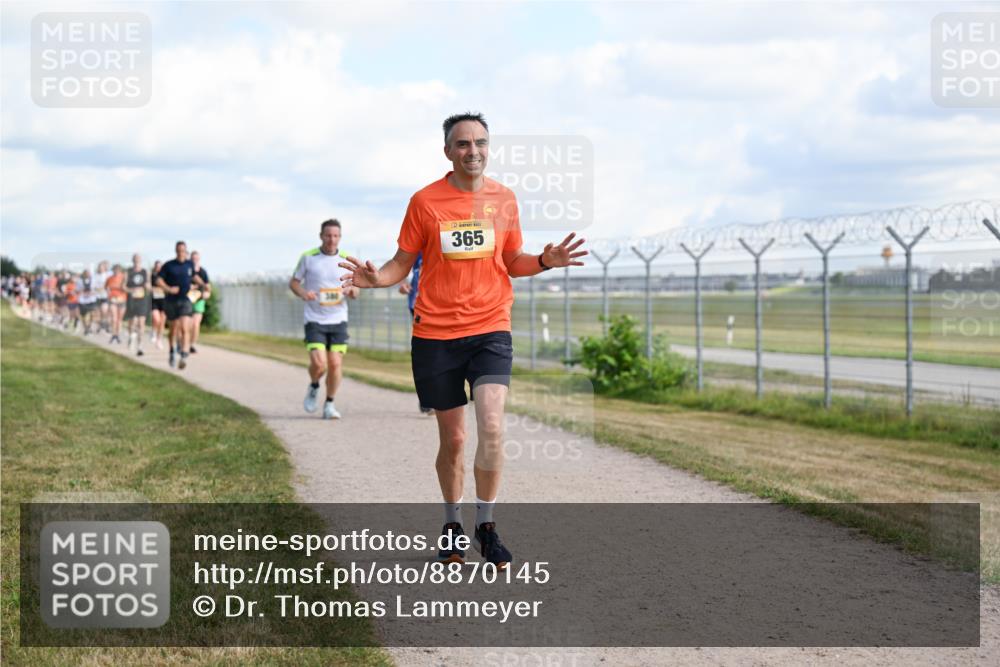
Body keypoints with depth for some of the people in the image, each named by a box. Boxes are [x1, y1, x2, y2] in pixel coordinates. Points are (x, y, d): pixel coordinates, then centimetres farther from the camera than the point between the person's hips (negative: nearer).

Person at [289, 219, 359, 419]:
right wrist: (303, 293, -14)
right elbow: (293, 282, 7)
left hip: (338, 319, 2)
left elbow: (355, 291, 12)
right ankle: (314, 387, 18)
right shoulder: (308, 257, -1)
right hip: (314, 319, -2)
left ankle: (329, 404, 14)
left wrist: (350, 290, -13)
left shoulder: (346, 260, 5)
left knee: (335, 363, -3)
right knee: (319, 363, -15)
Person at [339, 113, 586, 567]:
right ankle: (452, 525, 27)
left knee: (491, 427, -17)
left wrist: (544, 261, -4)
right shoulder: (425, 201, -1)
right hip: (435, 334, -1)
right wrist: (375, 278, -16)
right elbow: (403, 263, 5)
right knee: (452, 438, 7)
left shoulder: (503, 200, 6)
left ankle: (486, 525, 0)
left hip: (490, 329, 1)